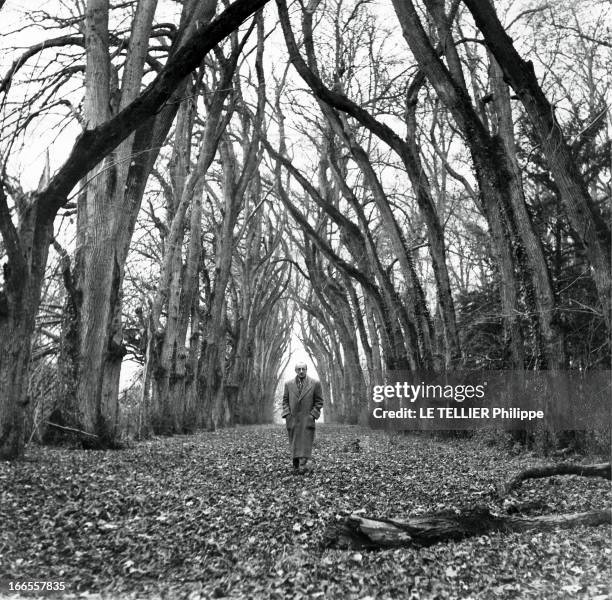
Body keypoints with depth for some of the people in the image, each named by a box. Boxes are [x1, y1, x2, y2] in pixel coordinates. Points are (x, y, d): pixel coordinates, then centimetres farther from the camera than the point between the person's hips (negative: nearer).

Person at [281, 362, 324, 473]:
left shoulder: (315, 383, 1)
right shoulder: (288, 384, 8)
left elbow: (319, 401, 4)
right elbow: (285, 401, 13)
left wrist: (312, 415, -6)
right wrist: (287, 414, 0)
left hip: (307, 419, -2)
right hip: (292, 419, 2)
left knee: (305, 442, -9)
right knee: (294, 443, 5)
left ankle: (302, 465, -11)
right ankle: (296, 465, 12)